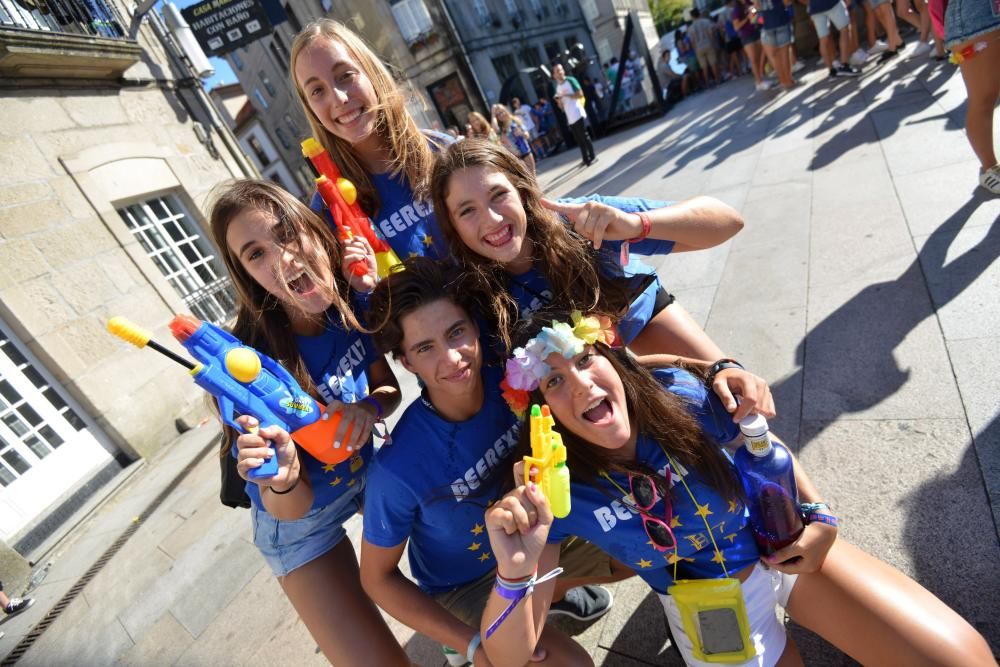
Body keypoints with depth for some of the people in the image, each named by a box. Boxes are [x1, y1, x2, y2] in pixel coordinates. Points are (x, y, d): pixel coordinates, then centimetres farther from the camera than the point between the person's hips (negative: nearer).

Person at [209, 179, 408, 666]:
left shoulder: (353, 303, -21)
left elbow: (391, 389, -5)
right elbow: (290, 509, -24)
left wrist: (370, 406, -27)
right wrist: (282, 478, -46)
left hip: (367, 475, 4)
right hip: (302, 520, -4)